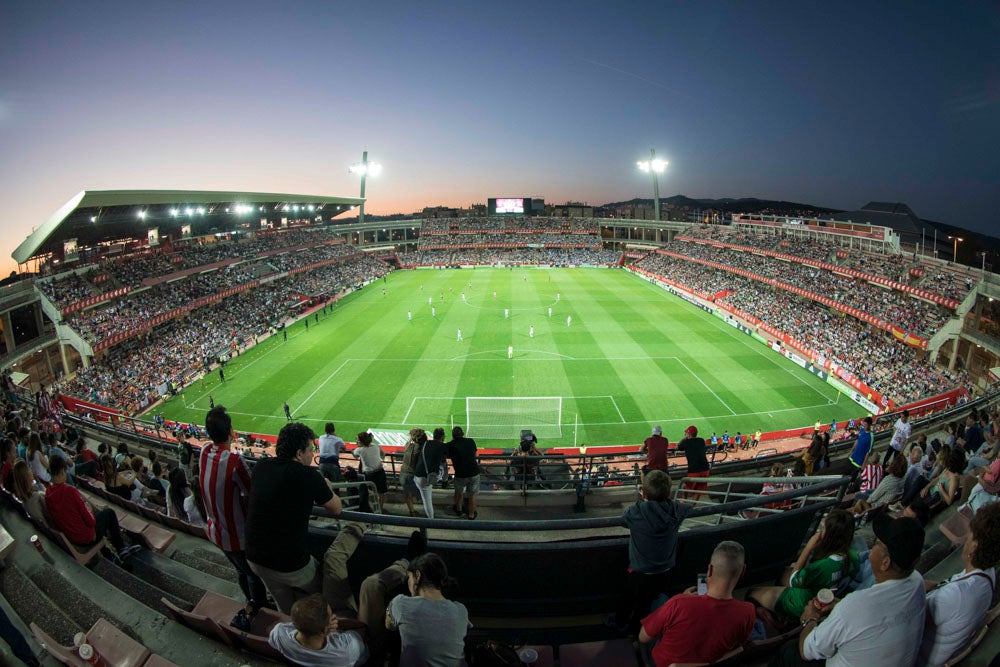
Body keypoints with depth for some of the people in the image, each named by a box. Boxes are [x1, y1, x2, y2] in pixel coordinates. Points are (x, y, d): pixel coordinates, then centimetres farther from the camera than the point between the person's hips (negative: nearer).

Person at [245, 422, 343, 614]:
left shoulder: (260, 467, -4)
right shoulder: (308, 475, -20)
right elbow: (336, 510, -6)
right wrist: (326, 489, 12)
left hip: (255, 559, 6)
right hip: (291, 566, -6)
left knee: (286, 610, 28)